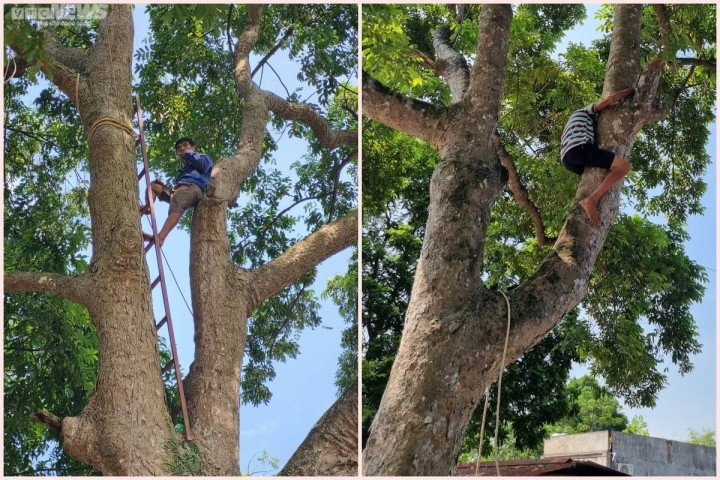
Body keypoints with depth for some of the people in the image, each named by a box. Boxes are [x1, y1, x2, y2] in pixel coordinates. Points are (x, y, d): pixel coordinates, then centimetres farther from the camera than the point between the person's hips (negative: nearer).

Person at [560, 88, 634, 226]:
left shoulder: (576, 119, 45)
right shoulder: (588, 111, 23)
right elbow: (611, 99, 7)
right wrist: (631, 90, 20)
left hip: (567, 159, 8)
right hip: (579, 148, -8)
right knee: (624, 166, -15)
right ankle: (591, 200, -28)